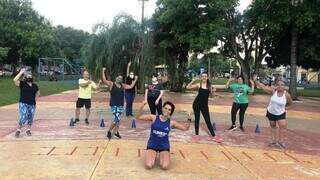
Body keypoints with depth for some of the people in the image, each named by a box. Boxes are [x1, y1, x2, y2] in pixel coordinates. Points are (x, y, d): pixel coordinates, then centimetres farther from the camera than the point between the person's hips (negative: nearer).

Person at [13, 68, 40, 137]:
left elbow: (38, 92, 26)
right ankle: (18, 130, 4)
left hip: (32, 104, 4)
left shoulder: (34, 85, 10)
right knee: (23, 117, -14)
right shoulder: (22, 83, -2)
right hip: (23, 103, -4)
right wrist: (21, 72, -18)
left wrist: (35, 99, 12)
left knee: (30, 118, 9)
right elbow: (15, 80, -21)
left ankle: (28, 130, 26)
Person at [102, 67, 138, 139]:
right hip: (114, 105, -6)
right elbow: (104, 81, -17)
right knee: (116, 119, -13)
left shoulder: (123, 85, 11)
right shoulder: (111, 84, -5)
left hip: (121, 105, 6)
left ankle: (116, 132, 23)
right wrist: (103, 72, -20)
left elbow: (131, 86, 18)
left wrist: (135, 80, 17)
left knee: (118, 119, 10)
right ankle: (109, 131, 5)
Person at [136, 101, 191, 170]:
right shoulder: (154, 118, -8)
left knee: (165, 167, -20)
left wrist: (189, 119, -17)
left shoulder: (171, 122, -5)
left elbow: (185, 128, 0)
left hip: (164, 146, 1)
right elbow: (138, 117, -11)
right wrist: (142, 106, -26)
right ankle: (153, 156, 16)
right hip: (152, 145, -1)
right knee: (148, 166, -20)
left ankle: (161, 156, 16)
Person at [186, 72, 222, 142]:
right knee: (197, 119, 8)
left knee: (208, 120, 2)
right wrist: (192, 81, -18)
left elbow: (211, 95, 10)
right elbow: (188, 87, -6)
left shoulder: (209, 85, 2)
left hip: (204, 105, 1)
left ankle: (213, 136, 4)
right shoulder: (199, 84, -3)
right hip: (197, 103, -1)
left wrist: (213, 91, -9)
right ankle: (197, 134, 19)